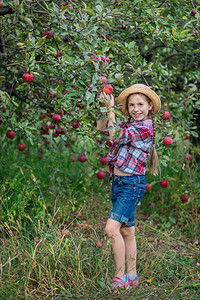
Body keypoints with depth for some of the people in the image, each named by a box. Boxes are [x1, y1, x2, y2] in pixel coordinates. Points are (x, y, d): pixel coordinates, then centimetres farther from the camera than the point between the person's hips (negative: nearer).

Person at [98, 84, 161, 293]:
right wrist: (105, 105, 8)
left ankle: (120, 277, -11)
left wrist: (111, 108, -8)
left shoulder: (145, 126, -13)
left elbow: (116, 136, -17)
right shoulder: (128, 124, 11)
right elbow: (101, 127, 18)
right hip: (118, 182, 9)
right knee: (126, 230, 13)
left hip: (132, 184, -8)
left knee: (112, 228, -19)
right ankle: (132, 276, 22)